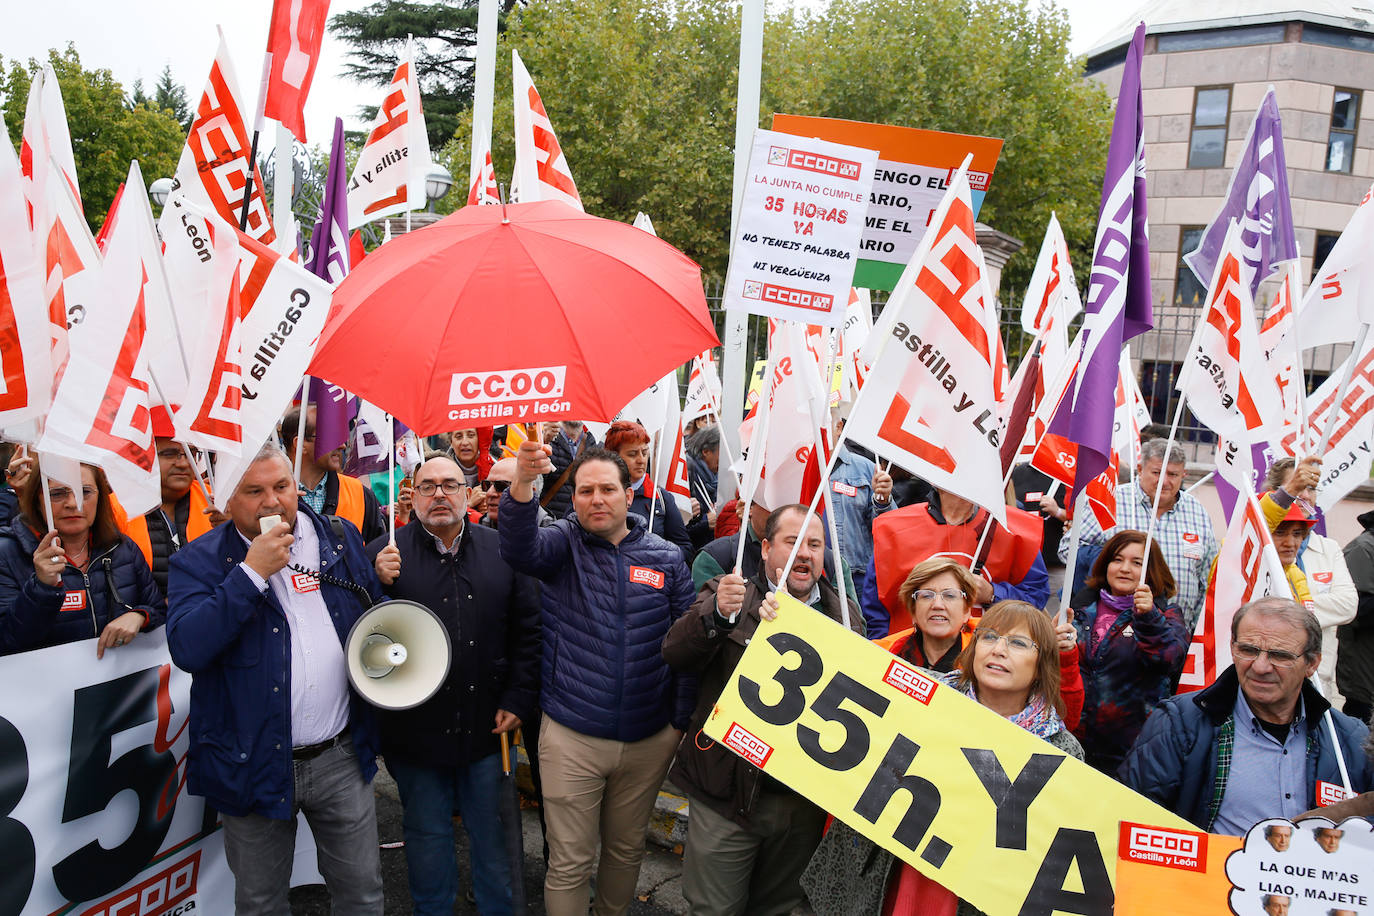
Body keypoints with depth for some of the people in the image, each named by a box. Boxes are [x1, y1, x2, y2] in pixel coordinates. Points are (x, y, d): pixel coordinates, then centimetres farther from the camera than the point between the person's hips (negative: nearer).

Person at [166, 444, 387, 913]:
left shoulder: (341, 539, 3)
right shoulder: (199, 561, -7)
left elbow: (376, 612, 16)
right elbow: (186, 649, -22)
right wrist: (251, 572, -24)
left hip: (341, 756, 2)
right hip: (254, 765, -1)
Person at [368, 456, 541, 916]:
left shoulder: (501, 550, 1)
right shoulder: (384, 553, -5)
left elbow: (529, 629, 2)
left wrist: (518, 700, -2)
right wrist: (379, 584, -25)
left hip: (487, 725, 2)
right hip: (416, 728, -1)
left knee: (493, 834, 17)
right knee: (428, 836, 17)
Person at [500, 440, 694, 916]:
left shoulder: (667, 559, 1)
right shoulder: (563, 543, -3)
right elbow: (520, 548, -27)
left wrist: (682, 720, 0)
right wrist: (522, 485, -45)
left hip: (648, 740, 2)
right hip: (571, 737, -2)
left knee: (627, 849, 21)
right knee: (569, 862, 7)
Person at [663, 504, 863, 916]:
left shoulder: (846, 617, 8)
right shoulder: (726, 595, 0)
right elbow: (675, 654, -12)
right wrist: (719, 614, -28)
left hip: (807, 801, 3)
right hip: (728, 794, -2)